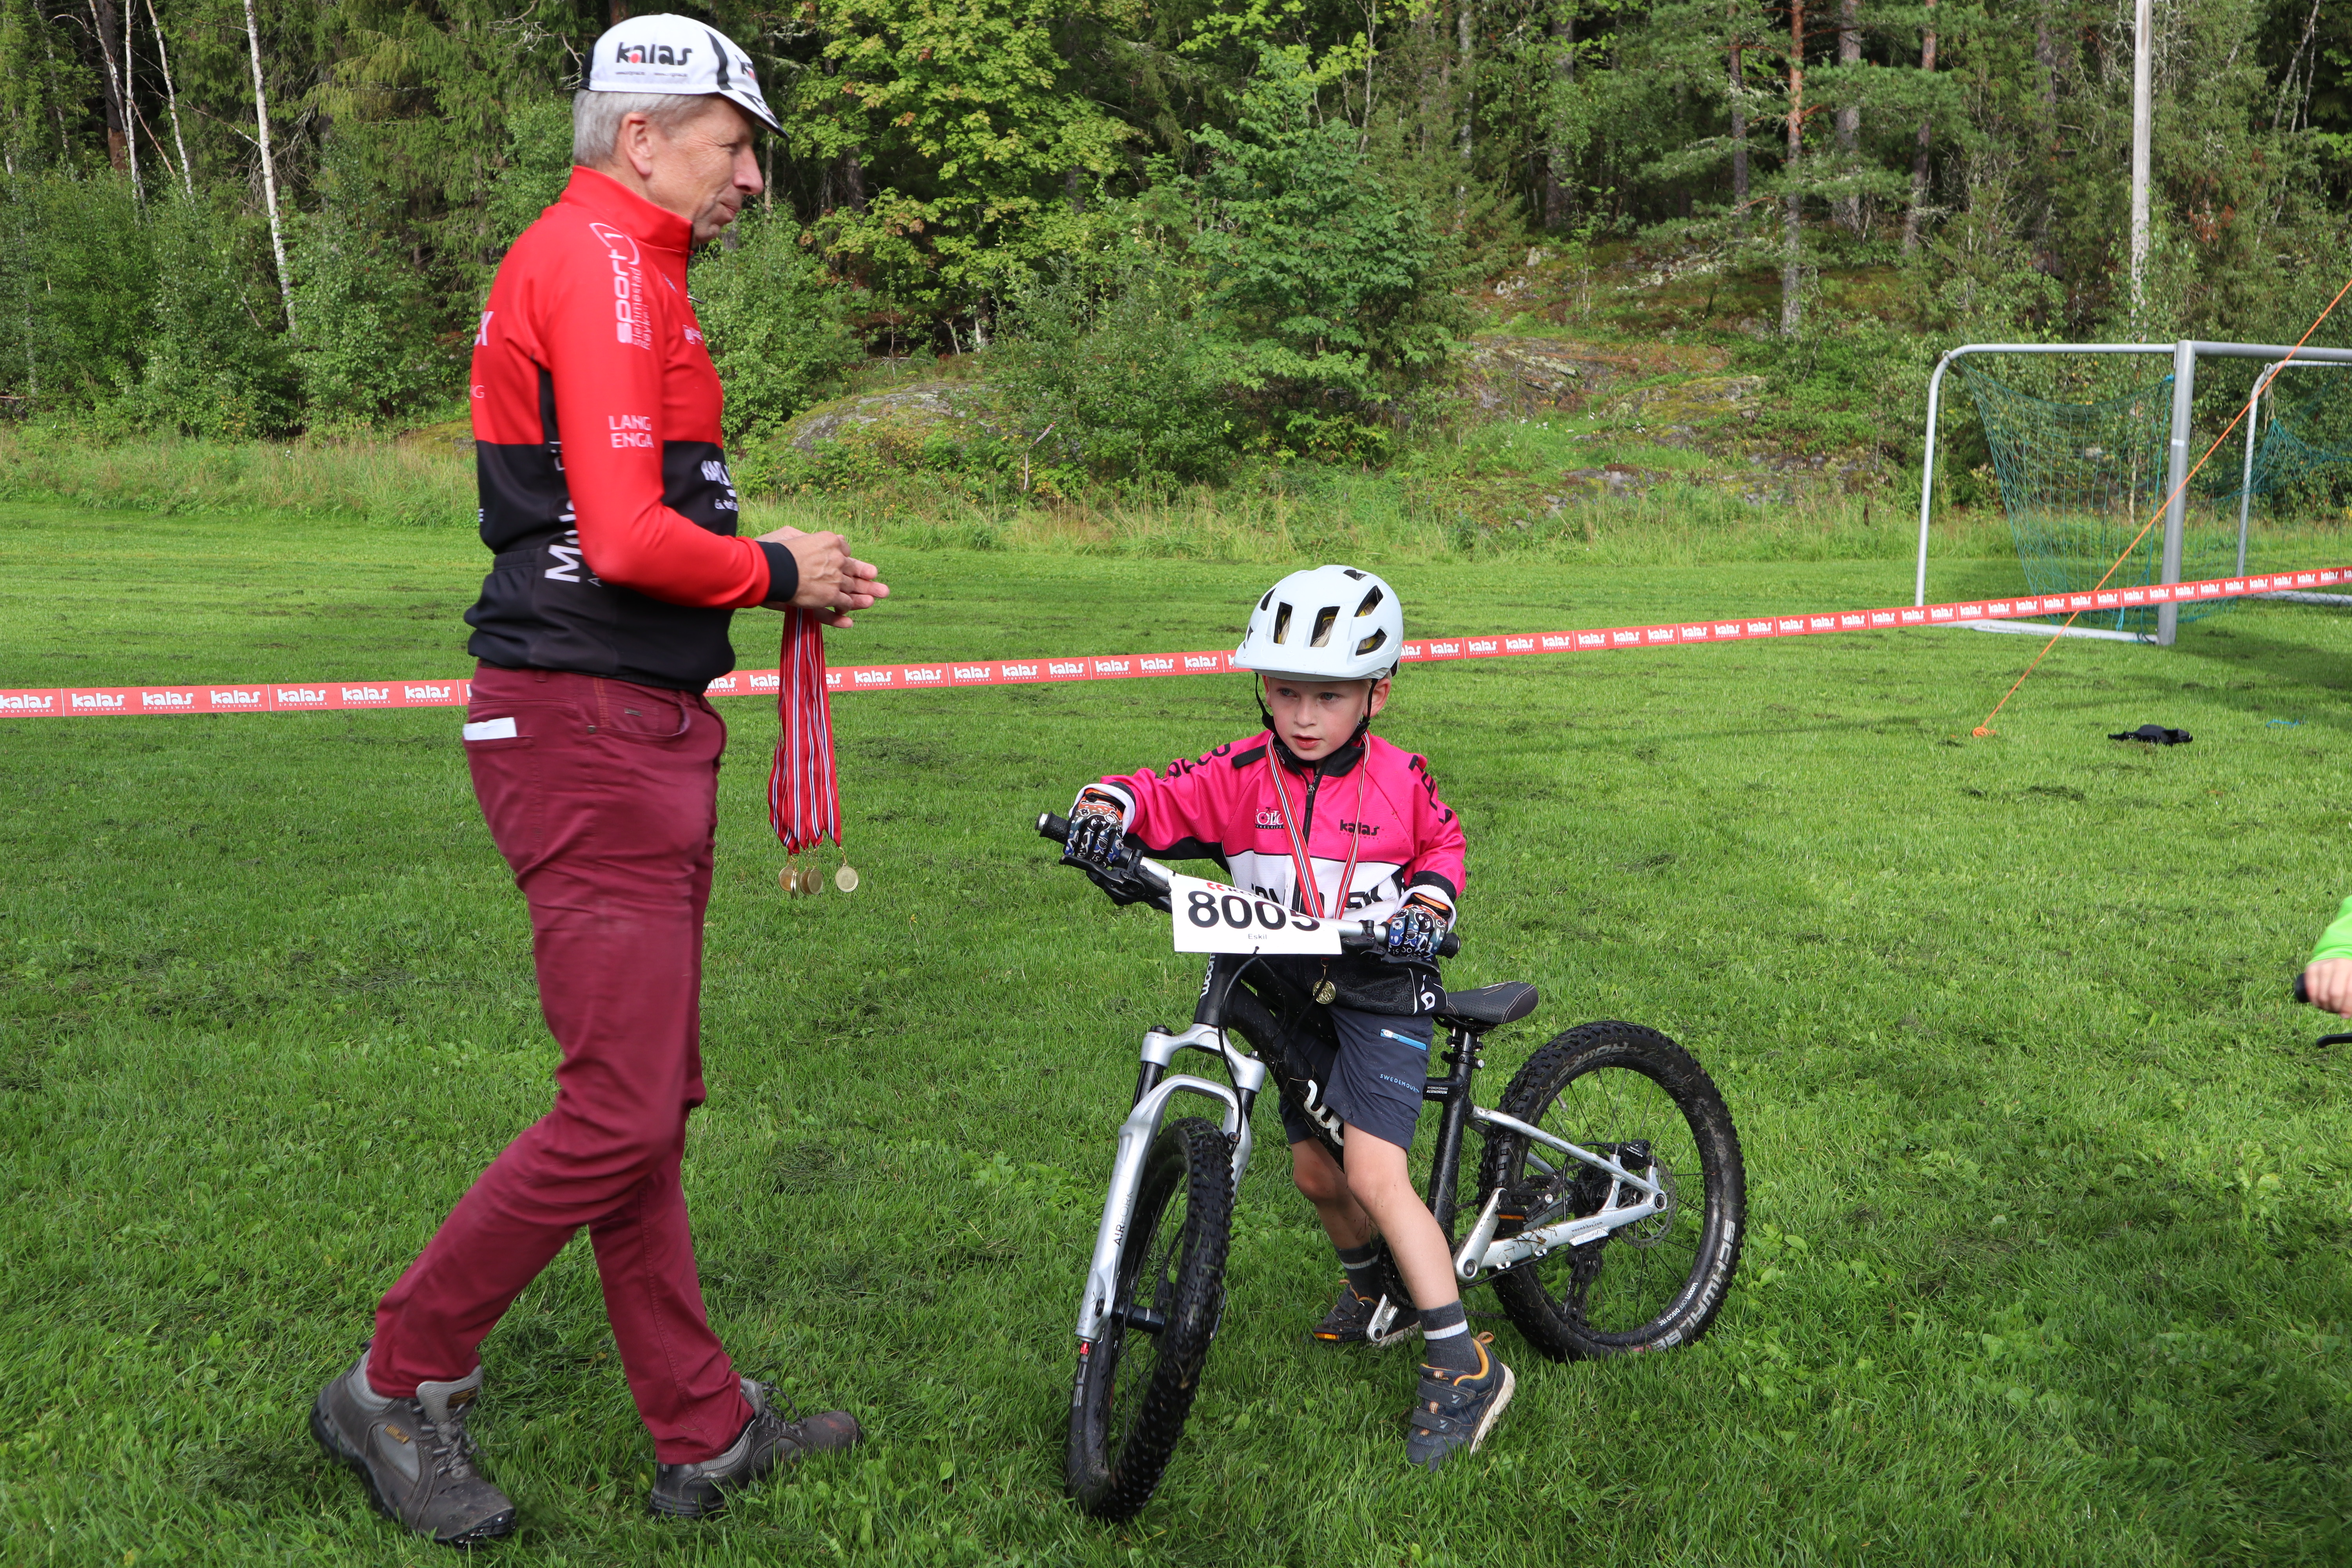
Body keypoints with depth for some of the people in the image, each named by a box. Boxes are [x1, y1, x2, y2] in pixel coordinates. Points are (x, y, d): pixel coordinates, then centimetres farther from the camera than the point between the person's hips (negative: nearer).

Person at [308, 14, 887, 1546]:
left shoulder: (614, 268, 21)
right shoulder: (603, 262, -13)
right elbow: (631, 540, -23)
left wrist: (789, 568, 7)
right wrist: (777, 572, -6)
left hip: (642, 733, 11)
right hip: (591, 734, -11)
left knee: (651, 1103, 13)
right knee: (618, 1115, -6)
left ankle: (704, 1431, 23)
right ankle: (399, 1388, 11)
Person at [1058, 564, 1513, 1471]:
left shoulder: (1399, 781, -9)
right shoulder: (1239, 776, -7)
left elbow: (1443, 843, 8)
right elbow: (1164, 798, -12)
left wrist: (1428, 902, -11)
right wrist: (1108, 807, -35)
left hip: (1382, 993, -4)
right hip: (1293, 995, 4)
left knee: (1374, 1173, -18)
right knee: (1314, 1171, 14)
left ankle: (1462, 1364, -10)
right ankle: (1373, 1294, 45)